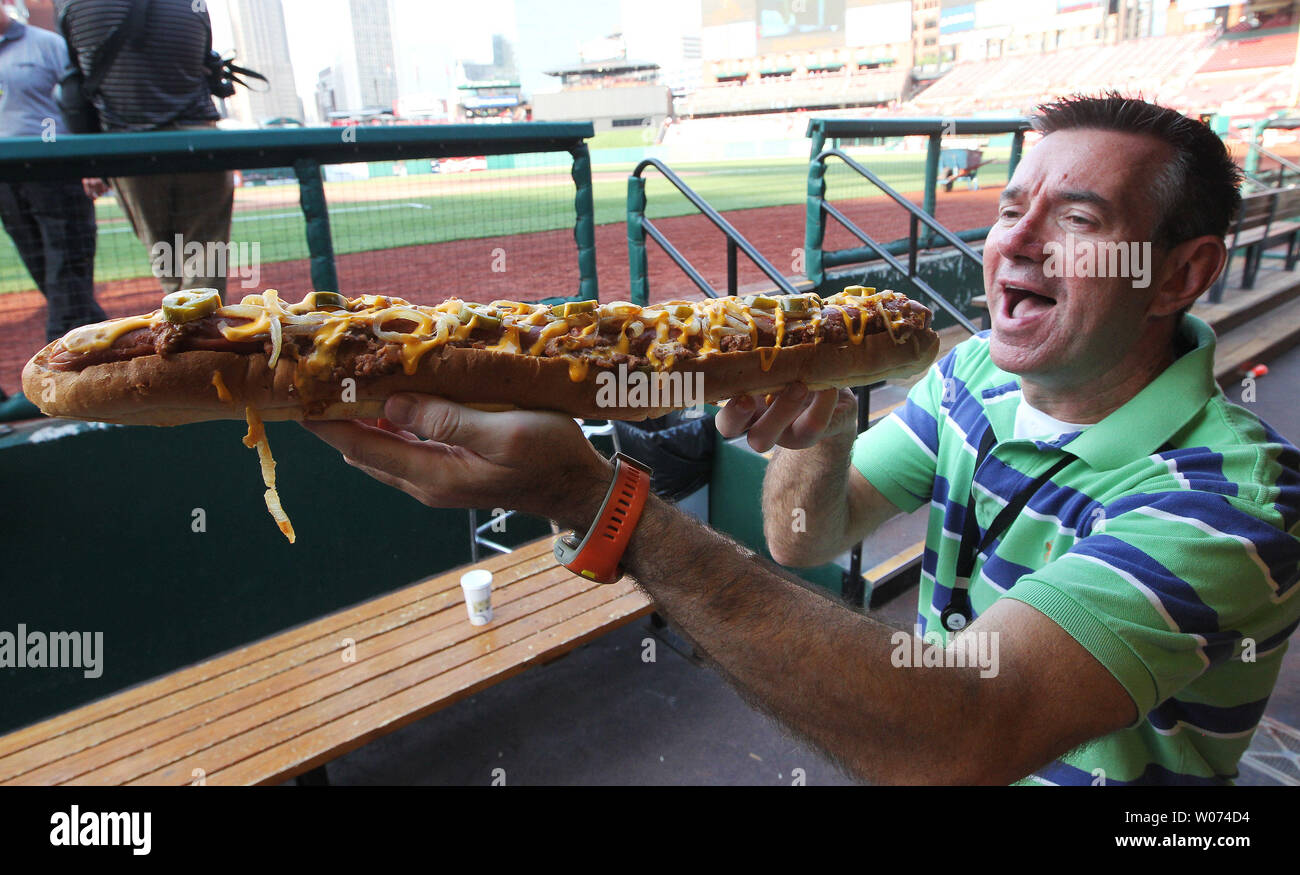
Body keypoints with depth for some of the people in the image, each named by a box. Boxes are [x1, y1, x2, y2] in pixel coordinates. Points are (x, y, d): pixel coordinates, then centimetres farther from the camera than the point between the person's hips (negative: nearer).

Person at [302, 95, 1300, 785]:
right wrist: (815, 435, -26)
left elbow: (959, 738, -39)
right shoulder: (976, 374, -6)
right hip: (925, 760, 5)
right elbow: (804, 538, -3)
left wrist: (592, 496, -45)